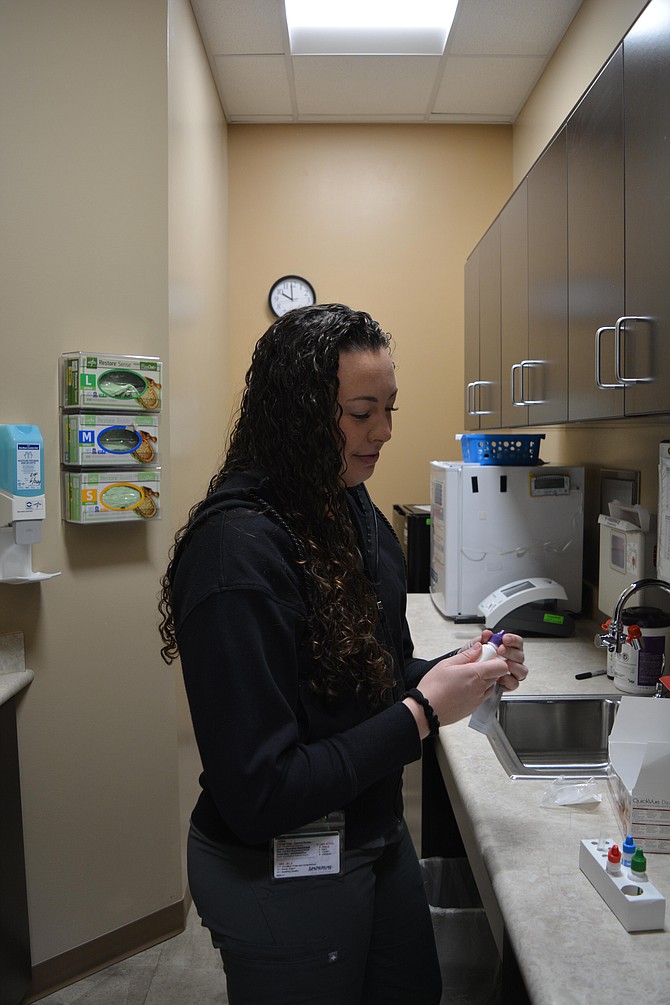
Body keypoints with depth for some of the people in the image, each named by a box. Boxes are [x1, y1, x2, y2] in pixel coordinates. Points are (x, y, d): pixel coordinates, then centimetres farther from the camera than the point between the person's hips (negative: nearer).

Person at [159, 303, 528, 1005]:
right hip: (280, 873, -8)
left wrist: (454, 670, -9)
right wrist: (424, 711, -23)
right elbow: (258, 794, -27)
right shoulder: (238, 550, -28)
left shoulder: (353, 512, 0)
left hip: (376, 836, 8)